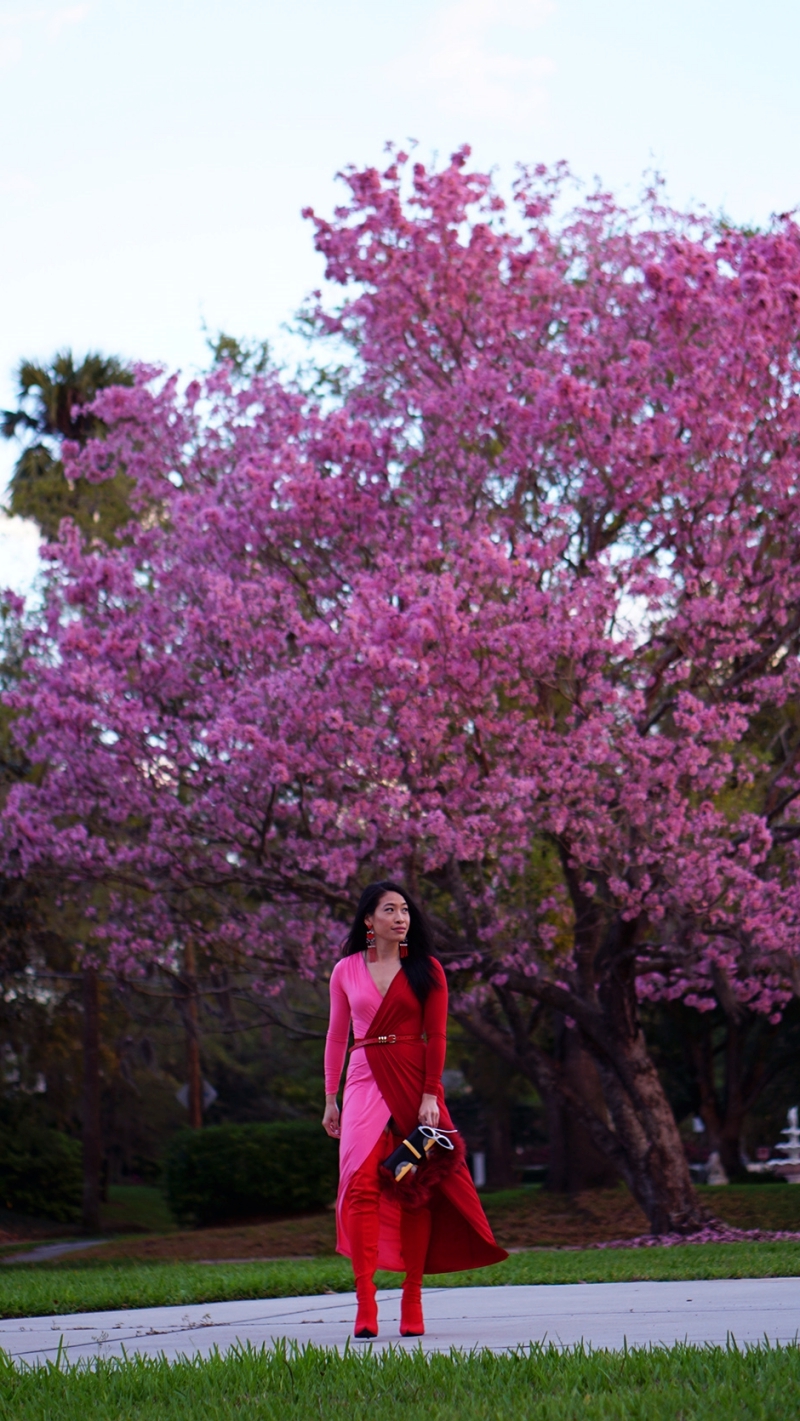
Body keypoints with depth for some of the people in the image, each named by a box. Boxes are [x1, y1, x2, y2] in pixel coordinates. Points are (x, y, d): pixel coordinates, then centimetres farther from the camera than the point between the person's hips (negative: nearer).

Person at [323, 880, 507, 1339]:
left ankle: (412, 1301, 6)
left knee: (414, 1189, 0)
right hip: (365, 1082, 0)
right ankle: (366, 1305, -18)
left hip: (413, 1082, 0)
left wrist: (431, 1095, -9)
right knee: (361, 1184, -14)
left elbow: (436, 1037, 1)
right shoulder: (346, 971, 9)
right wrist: (330, 1099, 14)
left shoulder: (426, 969, 5)